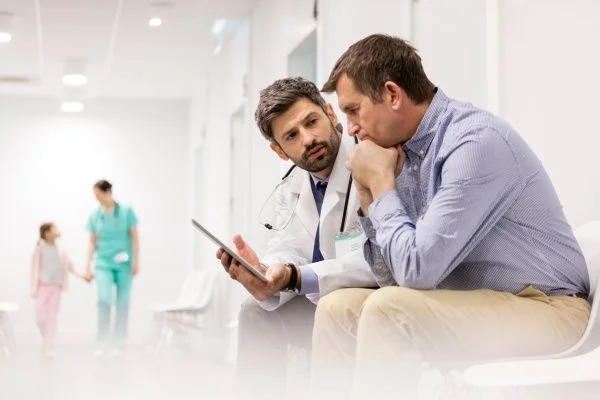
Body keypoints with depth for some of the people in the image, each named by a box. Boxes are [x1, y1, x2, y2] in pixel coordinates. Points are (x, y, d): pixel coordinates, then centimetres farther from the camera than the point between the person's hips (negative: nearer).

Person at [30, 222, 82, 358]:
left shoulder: (60, 249, 3)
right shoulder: (40, 248, -7)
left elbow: (68, 264, 15)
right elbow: (35, 269, -5)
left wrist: (80, 275, 11)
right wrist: (34, 289, -7)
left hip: (56, 287, 3)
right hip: (43, 286, -3)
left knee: (52, 318, 1)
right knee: (40, 317, -5)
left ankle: (49, 348, 5)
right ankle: (47, 341, 21)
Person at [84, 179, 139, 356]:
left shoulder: (126, 211, 0)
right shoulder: (94, 216, 5)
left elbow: (134, 237, 0)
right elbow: (92, 243, 10)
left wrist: (136, 261, -6)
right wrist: (88, 267, 6)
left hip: (124, 264, 0)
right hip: (103, 264, 0)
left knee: (123, 303, 3)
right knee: (104, 300, -16)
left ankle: (119, 343, 13)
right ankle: (102, 343, -8)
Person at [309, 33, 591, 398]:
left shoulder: (477, 142, -20)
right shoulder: (410, 149, 4)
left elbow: (416, 269, -24)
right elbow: (393, 276, 8)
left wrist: (381, 182, -13)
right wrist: (368, 192, -2)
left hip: (545, 309, -8)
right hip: (478, 301, 8)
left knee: (387, 310, -25)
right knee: (338, 308, 2)